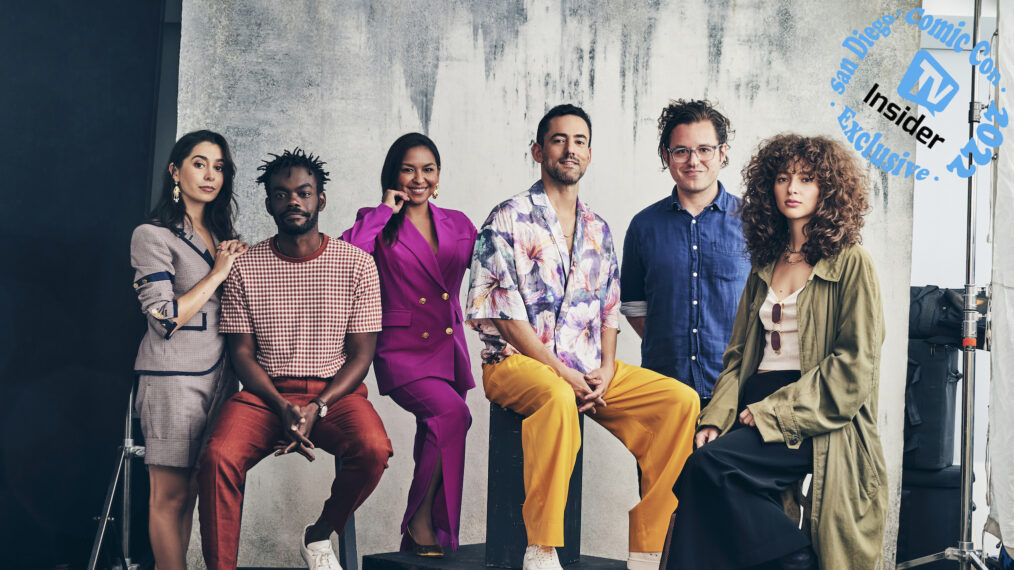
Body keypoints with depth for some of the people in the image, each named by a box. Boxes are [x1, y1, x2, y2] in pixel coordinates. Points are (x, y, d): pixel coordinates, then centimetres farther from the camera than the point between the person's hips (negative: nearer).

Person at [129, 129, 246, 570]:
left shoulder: (221, 234, 16)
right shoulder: (153, 235, -7)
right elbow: (165, 319, -15)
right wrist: (218, 273, -11)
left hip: (218, 373, 7)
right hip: (173, 378, -7)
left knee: (190, 489, 9)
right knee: (170, 492, -2)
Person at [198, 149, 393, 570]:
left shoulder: (357, 263, 3)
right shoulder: (245, 267, 6)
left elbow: (361, 354, 1)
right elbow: (242, 353, 4)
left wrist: (317, 408, -15)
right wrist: (282, 407, -14)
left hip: (336, 392, 0)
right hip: (265, 393, 0)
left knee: (374, 448, -31)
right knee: (218, 457, -30)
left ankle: (319, 534, -2)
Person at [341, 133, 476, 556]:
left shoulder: (457, 225, 13)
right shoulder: (379, 224, 1)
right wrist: (386, 211, -11)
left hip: (450, 351, 5)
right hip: (403, 351, -5)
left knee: (436, 446, 5)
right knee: (453, 412, -28)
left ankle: (421, 538, 17)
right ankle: (420, 521, -15)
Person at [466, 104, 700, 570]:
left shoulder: (598, 230, 18)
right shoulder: (507, 221, -2)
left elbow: (609, 310, 18)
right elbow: (504, 315, -9)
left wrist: (605, 369, -2)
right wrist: (563, 374, -16)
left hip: (591, 370, 6)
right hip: (517, 362, -6)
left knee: (681, 401, -14)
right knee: (557, 398, -40)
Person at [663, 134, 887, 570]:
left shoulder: (851, 264, 2)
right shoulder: (765, 266, 21)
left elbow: (855, 364, -7)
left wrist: (773, 412, -13)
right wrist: (716, 418, 0)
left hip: (821, 420, -5)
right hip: (757, 407, 5)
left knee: (712, 464, -29)